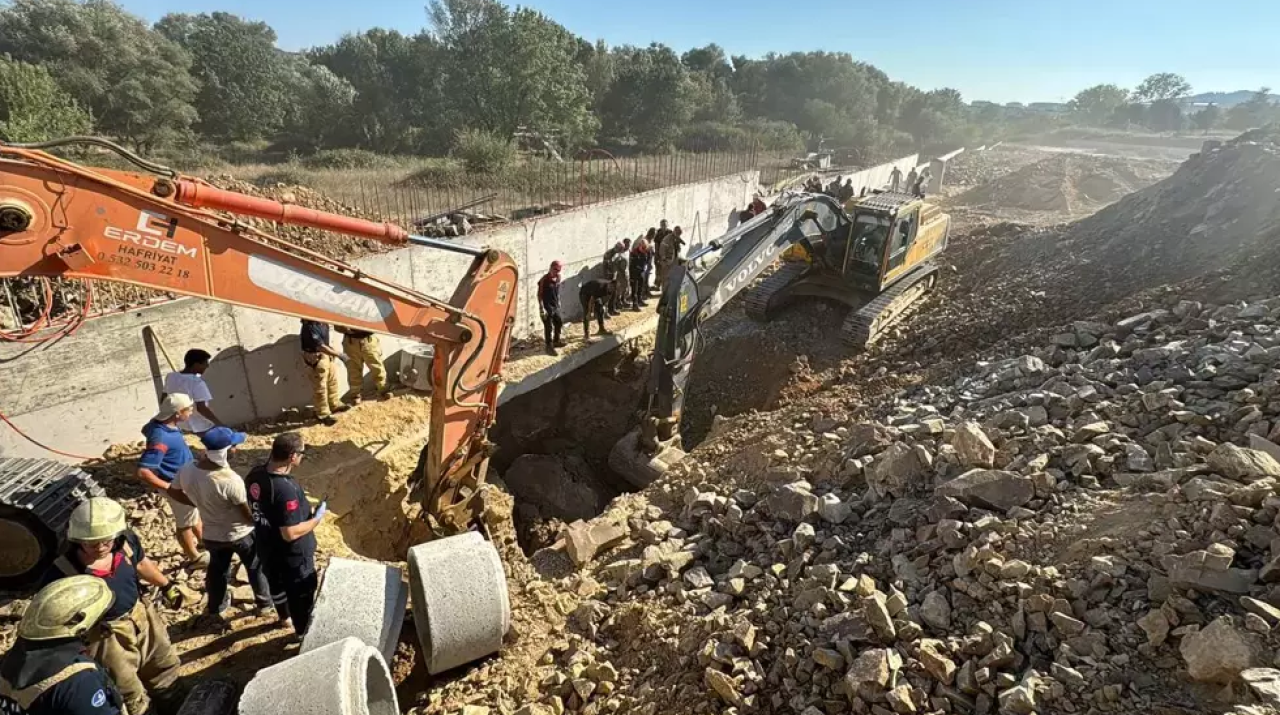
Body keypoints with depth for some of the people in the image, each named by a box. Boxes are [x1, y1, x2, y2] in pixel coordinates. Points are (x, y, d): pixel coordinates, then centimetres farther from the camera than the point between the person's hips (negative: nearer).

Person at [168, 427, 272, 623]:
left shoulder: (187, 471, -20)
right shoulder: (231, 480, -37)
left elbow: (174, 492, 4)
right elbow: (250, 516, -25)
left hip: (212, 535, 5)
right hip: (241, 534, -5)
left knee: (217, 570, 30)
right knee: (256, 568, 23)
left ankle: (216, 607, 52)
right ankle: (265, 601, 44)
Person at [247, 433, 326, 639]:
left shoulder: (255, 475, -12)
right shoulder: (286, 489, -38)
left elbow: (252, 509, 6)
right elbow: (290, 534, -33)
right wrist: (317, 518, -19)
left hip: (267, 547, 8)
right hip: (292, 555, -8)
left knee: (276, 583, 32)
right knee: (302, 594, 17)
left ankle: (284, 616, 57)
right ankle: (304, 634, 38)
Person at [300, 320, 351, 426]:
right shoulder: (309, 327, -29)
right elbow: (320, 346, -31)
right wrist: (338, 354, -28)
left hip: (326, 354, 9)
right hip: (316, 358, -9)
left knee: (332, 380, 23)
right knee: (320, 387, 2)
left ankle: (334, 404, 41)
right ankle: (323, 415, 15)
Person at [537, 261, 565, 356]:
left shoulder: (558, 278, 0)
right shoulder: (544, 280, -20)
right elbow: (539, 295, -17)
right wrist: (542, 309, -19)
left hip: (555, 306, 8)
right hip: (547, 307, -8)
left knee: (559, 322, 20)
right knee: (548, 327, 1)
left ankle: (556, 341, 39)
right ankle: (549, 347, 12)